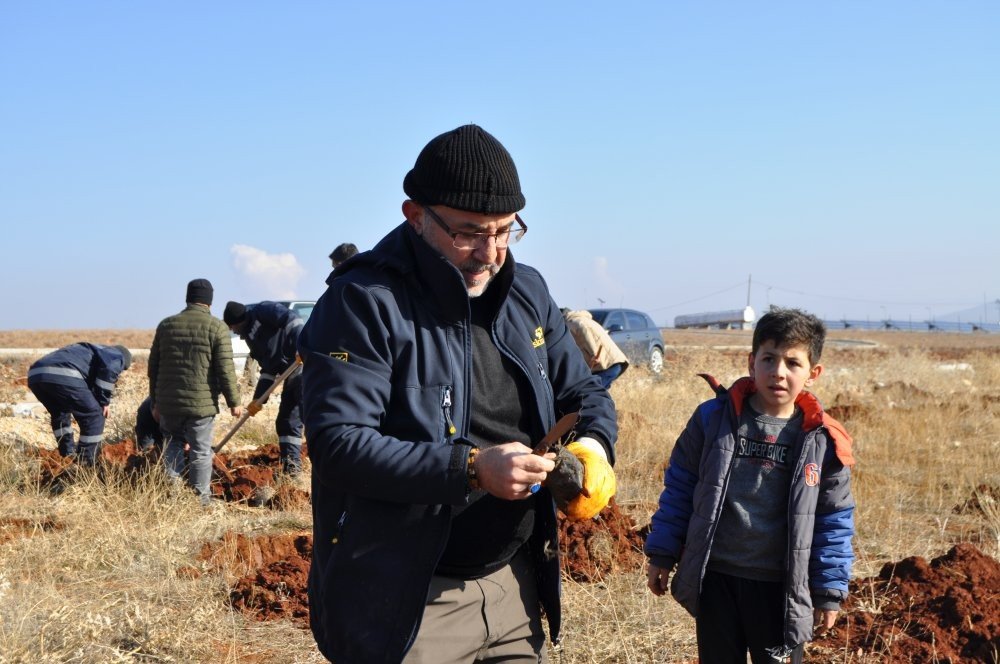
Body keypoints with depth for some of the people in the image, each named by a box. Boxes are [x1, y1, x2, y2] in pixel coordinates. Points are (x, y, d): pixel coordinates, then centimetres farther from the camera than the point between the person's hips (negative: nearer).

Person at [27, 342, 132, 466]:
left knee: (59, 413, 34)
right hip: (62, 376, -8)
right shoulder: (117, 356, 21)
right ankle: (87, 462, 11)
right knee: (94, 415, 7)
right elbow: (110, 367, -5)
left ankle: (68, 455, 37)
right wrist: (105, 401, 4)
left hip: (35, 374, 8)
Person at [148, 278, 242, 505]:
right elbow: (225, 370, -9)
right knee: (201, 451, 5)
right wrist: (234, 402, 0)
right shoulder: (217, 327, -6)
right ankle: (201, 497, 8)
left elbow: (153, 367, 13)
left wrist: (156, 401, 21)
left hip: (168, 403, 4)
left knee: (172, 446, 15)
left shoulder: (166, 325, 8)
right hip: (201, 403, -3)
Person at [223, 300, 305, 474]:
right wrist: (258, 399, 15)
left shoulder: (262, 311, -5)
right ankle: (292, 467, 16)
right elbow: (268, 369, 21)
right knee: (286, 422, 12)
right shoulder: (250, 335, 22)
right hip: (292, 374, 10)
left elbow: (291, 320, -21)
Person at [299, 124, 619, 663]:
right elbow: (338, 445, -21)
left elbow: (584, 393, 17)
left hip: (516, 590, 6)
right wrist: (471, 469, -28)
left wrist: (593, 445, -7)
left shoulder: (526, 292, 8)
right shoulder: (364, 303, -13)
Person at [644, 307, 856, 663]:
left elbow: (834, 521, 1)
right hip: (715, 580, 1)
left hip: (781, 589, -1)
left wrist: (829, 590, 1)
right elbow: (679, 488, 4)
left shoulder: (823, 441, -5)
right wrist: (662, 554, 5)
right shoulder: (712, 419, -4)